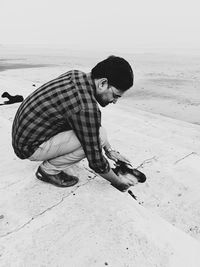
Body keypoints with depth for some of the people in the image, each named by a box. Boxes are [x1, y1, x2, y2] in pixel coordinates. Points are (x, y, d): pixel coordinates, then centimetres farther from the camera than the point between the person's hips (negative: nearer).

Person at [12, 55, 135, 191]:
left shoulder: (77, 75, -2)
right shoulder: (86, 107, -30)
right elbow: (95, 160, -20)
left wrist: (109, 149, 13)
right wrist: (117, 181, -2)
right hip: (30, 147, -8)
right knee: (100, 135, -18)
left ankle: (52, 161, 11)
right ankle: (49, 170, -2)